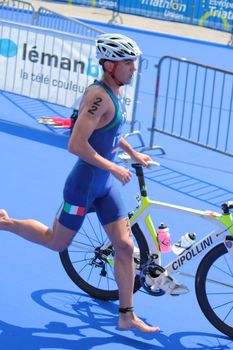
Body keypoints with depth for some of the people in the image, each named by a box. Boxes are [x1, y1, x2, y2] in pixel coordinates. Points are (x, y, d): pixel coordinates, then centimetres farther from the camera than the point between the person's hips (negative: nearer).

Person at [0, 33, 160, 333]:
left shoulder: (114, 93, 4)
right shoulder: (98, 96, -25)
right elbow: (76, 144, -30)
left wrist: (134, 154, 21)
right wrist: (113, 168, -25)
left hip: (106, 183, 8)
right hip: (84, 182, -8)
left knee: (125, 246, 4)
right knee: (56, 242, 9)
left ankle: (126, 316, 11)